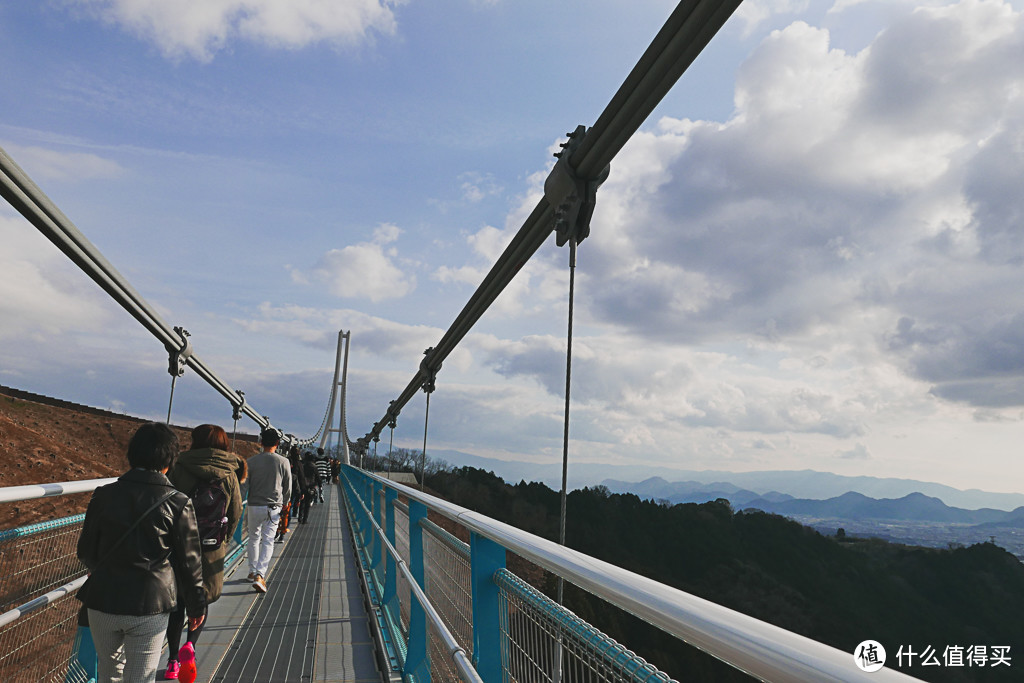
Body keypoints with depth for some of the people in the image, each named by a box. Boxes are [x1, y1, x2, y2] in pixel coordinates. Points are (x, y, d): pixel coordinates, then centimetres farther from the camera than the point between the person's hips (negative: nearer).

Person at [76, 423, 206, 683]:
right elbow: (189, 562, -6)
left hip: (102, 602, 3)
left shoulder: (103, 495, -4)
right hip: (150, 606, -3)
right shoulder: (178, 503, -12)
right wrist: (197, 605, 8)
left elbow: (86, 552, 7)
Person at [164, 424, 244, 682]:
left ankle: (173, 660, 23)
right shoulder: (229, 476, -5)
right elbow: (235, 515, -2)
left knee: (176, 602, 16)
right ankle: (190, 644, -4)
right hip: (211, 551, 1)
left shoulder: (180, 469, -9)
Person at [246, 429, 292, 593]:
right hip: (273, 508, -1)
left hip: (254, 506, 1)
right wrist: (283, 503, 19)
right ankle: (259, 575, -11)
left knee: (254, 539, 19)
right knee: (268, 541, 1)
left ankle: (252, 571, 27)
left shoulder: (251, 461, -4)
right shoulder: (283, 462, -5)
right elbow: (288, 489, 2)